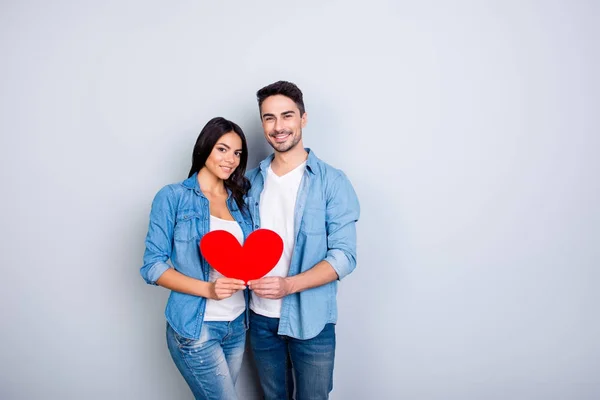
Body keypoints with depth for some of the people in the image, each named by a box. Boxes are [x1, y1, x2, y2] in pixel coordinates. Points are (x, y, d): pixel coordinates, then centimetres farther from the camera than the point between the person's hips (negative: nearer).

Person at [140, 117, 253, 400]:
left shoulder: (239, 201, 8)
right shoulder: (173, 197, -8)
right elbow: (152, 265, -10)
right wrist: (207, 289, -22)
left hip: (237, 324, 6)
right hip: (195, 328, -5)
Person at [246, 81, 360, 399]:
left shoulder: (332, 181, -10)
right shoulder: (251, 181, 4)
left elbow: (344, 256, -14)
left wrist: (289, 284, -26)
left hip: (311, 321, -3)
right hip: (261, 317, 4)